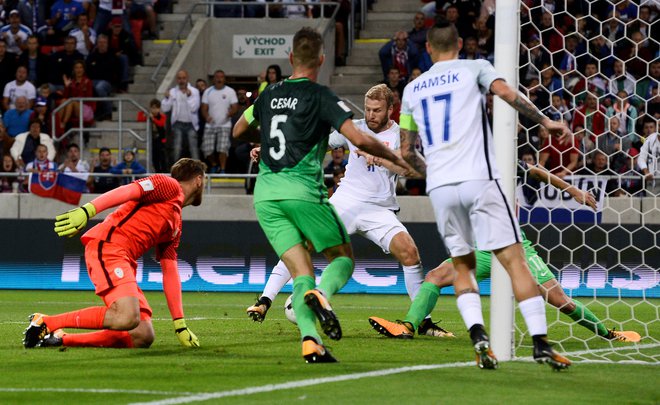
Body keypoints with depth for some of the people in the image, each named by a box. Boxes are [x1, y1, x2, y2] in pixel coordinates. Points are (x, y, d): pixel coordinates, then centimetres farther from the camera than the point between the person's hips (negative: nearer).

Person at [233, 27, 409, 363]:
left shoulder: (269, 94, 13)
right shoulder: (320, 96, -3)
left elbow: (239, 132, 28)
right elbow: (359, 139, -11)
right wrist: (395, 158, 4)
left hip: (265, 194, 4)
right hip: (303, 192, -4)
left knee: (302, 273, 2)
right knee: (343, 258, 10)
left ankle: (310, 341, -19)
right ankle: (321, 295, -24)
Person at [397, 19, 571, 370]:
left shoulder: (412, 89, 19)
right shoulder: (474, 69, 9)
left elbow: (407, 152, 22)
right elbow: (505, 92, -12)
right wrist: (544, 121, -3)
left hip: (439, 185, 3)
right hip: (478, 179, -3)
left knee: (462, 265, 16)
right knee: (513, 259, -4)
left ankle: (478, 335, -8)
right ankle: (541, 343, -15)